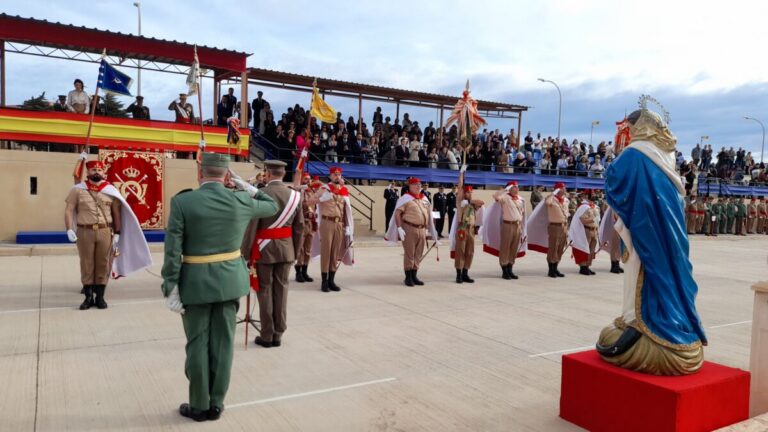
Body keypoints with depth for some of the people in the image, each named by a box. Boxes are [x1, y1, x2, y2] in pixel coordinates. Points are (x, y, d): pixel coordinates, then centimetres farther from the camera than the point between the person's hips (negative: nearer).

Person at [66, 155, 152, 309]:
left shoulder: (111, 190, 6)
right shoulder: (77, 190, 3)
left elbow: (117, 213, 8)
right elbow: (69, 210, 1)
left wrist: (117, 233, 3)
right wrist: (69, 230, -11)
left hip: (105, 232, 1)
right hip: (85, 232, -1)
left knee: (103, 265, 5)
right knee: (86, 265, 6)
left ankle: (100, 297, 16)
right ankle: (88, 297, 16)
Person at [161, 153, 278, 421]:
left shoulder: (182, 202, -11)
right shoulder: (240, 201, -4)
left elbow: (172, 251, -12)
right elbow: (272, 207, 16)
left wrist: (171, 288, -7)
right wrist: (247, 187, 16)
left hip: (196, 283, -2)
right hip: (229, 281, 3)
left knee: (198, 345, 9)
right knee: (223, 343, 10)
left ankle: (199, 406, 20)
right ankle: (216, 404, 21)